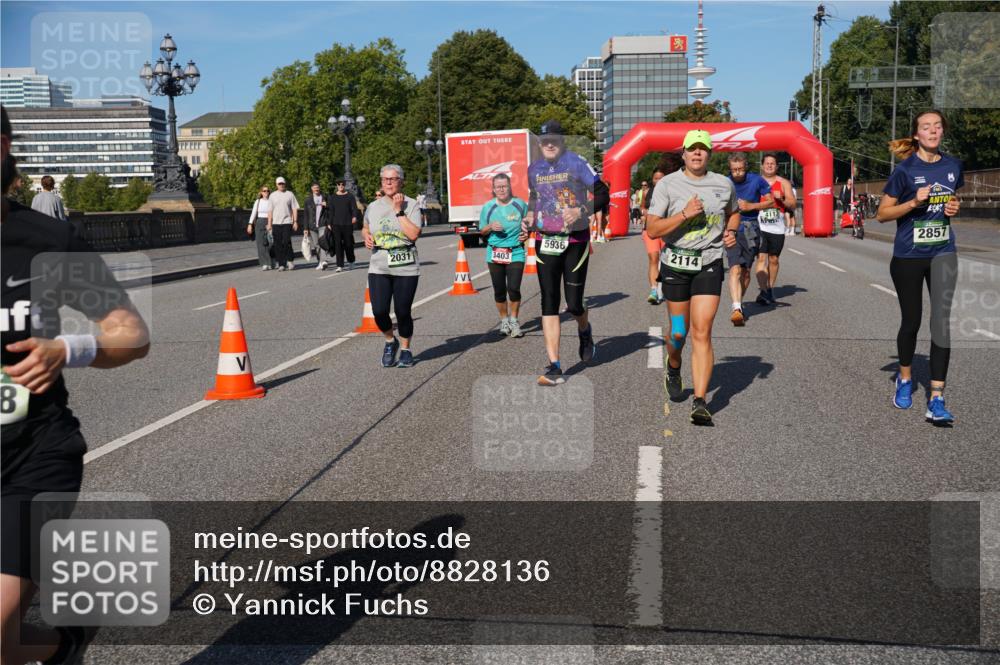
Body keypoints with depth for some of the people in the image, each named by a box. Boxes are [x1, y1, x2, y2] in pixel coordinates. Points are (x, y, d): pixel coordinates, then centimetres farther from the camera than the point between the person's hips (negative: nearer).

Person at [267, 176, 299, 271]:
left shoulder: (290, 194, 7)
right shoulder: (272, 195, 12)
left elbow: (295, 209, 6)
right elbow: (270, 211, 12)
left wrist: (295, 221, -2)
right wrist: (269, 223, 6)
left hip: (287, 222, -2)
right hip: (276, 223, 2)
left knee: (286, 242, -14)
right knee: (278, 245, 2)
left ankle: (289, 261, 3)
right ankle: (281, 264, 8)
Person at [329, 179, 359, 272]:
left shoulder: (350, 196, 5)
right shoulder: (333, 198, 13)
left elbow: (354, 208, -1)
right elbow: (331, 211, 15)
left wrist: (355, 216, -21)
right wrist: (330, 224, 11)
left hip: (348, 224, -2)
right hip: (336, 225, 2)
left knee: (348, 244, 3)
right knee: (338, 244, -4)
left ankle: (351, 262, 25)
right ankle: (340, 265, -3)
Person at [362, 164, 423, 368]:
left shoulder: (411, 205, -4)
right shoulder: (373, 206, 8)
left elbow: (413, 234, -16)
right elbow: (365, 228, 25)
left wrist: (399, 210, -15)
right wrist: (366, 236, 3)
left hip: (406, 268, -2)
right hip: (378, 268, 3)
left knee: (403, 312, 3)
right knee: (379, 311, -8)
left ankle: (406, 350, 25)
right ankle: (390, 341, 22)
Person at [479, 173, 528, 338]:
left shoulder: (520, 205, -1)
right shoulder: (488, 207, 2)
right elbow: (482, 231, 12)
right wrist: (491, 227, -9)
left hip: (515, 253, -2)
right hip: (494, 253, 2)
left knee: (514, 289, -10)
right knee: (499, 291, 7)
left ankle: (513, 320, 10)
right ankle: (504, 320, 26)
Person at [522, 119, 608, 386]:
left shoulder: (576, 163, -6)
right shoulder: (534, 168, 10)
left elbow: (602, 194, -8)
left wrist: (581, 211, -24)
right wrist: (529, 219, 7)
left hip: (575, 240, -4)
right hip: (545, 241, 4)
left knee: (574, 304, -2)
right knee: (549, 303, -3)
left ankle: (584, 331, 36)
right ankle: (554, 367, -2)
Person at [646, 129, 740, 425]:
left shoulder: (724, 184, 4)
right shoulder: (667, 184, -5)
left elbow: (734, 212, 25)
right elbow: (652, 229, -12)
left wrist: (732, 231, 4)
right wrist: (685, 214, -21)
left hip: (709, 264, 1)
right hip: (675, 264, 0)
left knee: (702, 333, -9)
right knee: (679, 331, 10)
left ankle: (700, 402, -9)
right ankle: (673, 370, 45)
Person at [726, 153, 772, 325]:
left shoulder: (756, 180, -1)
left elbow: (771, 201, 4)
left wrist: (751, 206, -9)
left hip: (750, 229, 1)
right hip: (731, 229, -1)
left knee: (746, 271, 9)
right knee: (735, 268, -18)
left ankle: (739, 305, 29)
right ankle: (736, 308, -29)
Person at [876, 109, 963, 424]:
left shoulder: (953, 166, 3)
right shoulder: (905, 170, -8)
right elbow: (882, 214, -6)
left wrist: (955, 207, -1)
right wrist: (914, 202, -21)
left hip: (943, 253, 2)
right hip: (908, 256, -2)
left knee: (942, 319, -10)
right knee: (911, 320, 9)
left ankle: (936, 401, -10)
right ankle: (904, 379, 36)